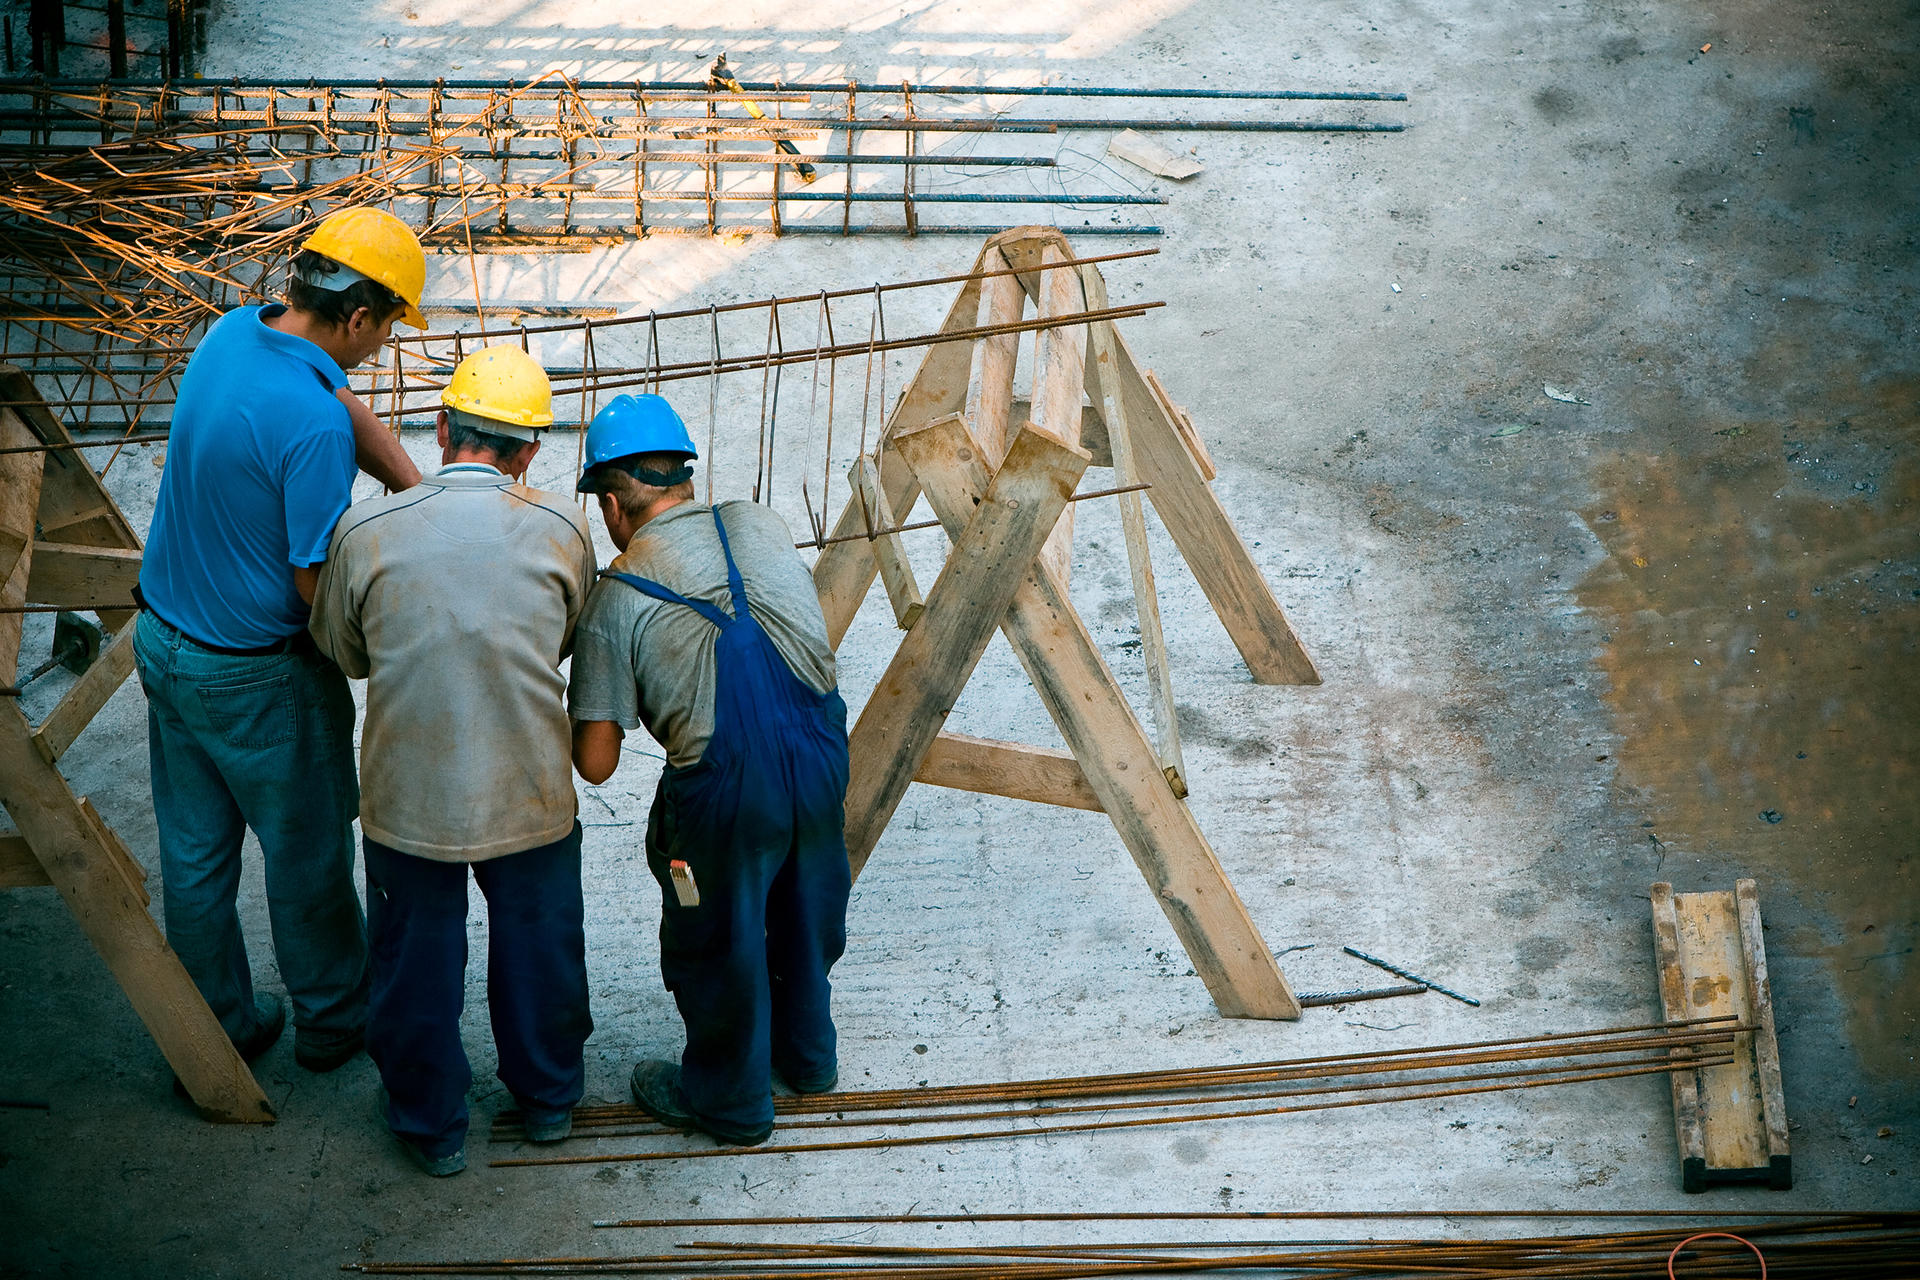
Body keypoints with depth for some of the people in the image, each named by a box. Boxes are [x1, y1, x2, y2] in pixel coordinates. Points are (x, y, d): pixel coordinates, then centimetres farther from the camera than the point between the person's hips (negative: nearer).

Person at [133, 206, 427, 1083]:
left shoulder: (232, 334, -6)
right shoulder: (310, 424, -30)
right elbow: (318, 582, -23)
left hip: (164, 640, 8)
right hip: (255, 678, -8)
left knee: (194, 851, 18)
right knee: (307, 851, 15)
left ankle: (218, 1027, 34)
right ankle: (332, 1018, 34)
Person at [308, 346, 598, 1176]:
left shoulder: (365, 531, -13)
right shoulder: (560, 529, -12)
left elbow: (343, 654, 2)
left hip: (409, 800, -1)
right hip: (530, 795, 1)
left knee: (418, 959, 20)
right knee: (538, 943, 24)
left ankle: (431, 1123, 37)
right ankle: (548, 1094, 45)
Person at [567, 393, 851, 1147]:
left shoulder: (616, 602, -6)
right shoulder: (760, 525, 6)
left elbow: (596, 763, -7)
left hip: (726, 788, -5)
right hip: (822, 754, 5)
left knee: (718, 940, 19)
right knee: (805, 911, 28)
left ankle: (730, 1098, 38)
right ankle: (804, 1054, 50)